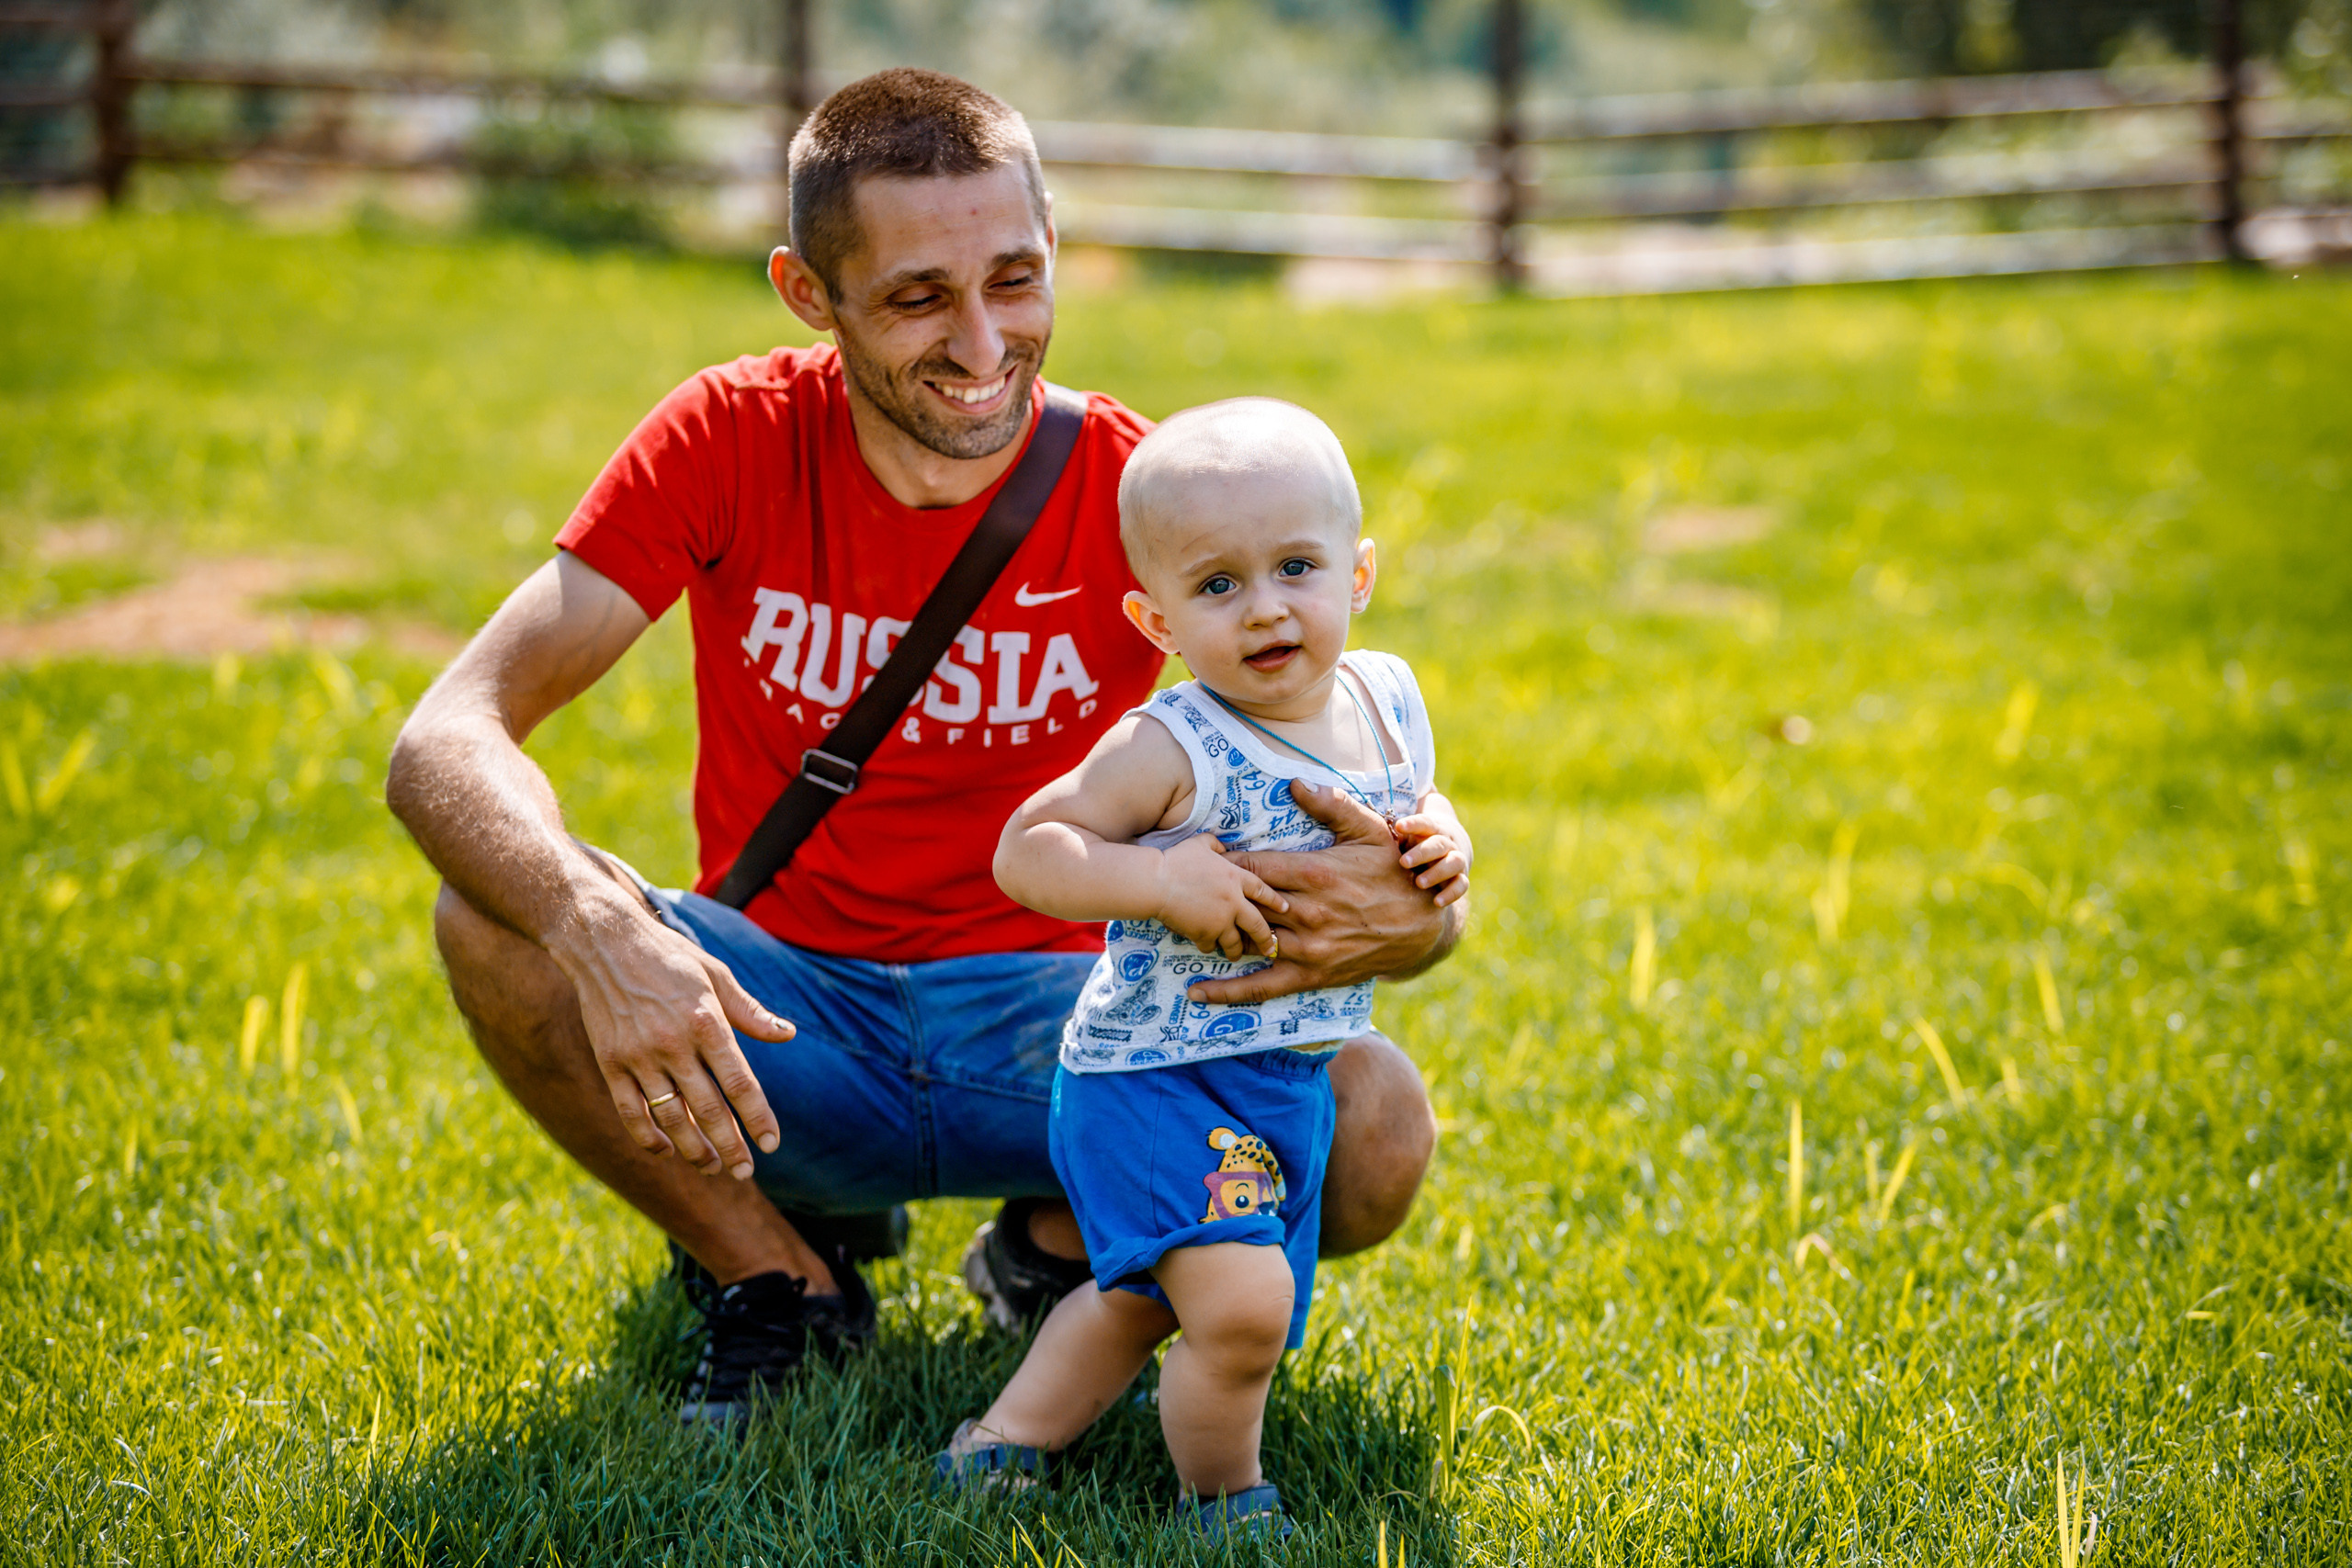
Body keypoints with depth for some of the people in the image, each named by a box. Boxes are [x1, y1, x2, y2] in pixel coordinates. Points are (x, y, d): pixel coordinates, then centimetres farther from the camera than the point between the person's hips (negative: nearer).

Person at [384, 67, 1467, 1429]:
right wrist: (598, 930, -43)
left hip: (1046, 1025, 0)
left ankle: (1055, 1248, 6)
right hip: (776, 1024, 0)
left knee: (1377, 1126, -27)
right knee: (501, 919, -29)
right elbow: (447, 741, -21)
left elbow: (1385, 831, -15)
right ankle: (775, 1285, -3)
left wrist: (1400, 913, -42)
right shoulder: (734, 441, -12)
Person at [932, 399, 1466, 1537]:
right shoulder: (1170, 749, -21)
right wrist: (1159, 880, -31)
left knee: (1145, 1298, 23)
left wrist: (1440, 857, -6)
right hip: (1156, 1080, -7)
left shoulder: (1388, 705, -1)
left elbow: (1411, 812, 17)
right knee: (1241, 1304, -21)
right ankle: (1222, 1498, 5)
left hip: (1289, 1088, 7)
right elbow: (1024, 851, -18)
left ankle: (1012, 1437, 43)